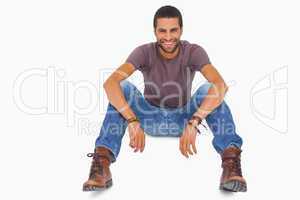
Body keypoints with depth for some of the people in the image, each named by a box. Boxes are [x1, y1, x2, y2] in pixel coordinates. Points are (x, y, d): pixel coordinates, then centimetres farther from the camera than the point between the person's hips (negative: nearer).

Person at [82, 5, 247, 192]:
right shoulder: (144, 52, -19)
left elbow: (221, 85, -38)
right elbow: (110, 83, -35)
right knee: (124, 87, -28)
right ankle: (102, 163, -35)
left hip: (183, 118, 0)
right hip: (151, 118, 0)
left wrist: (193, 122, -50)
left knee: (208, 90, -29)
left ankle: (231, 161, -38)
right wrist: (132, 121, -48)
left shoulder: (194, 52, -20)